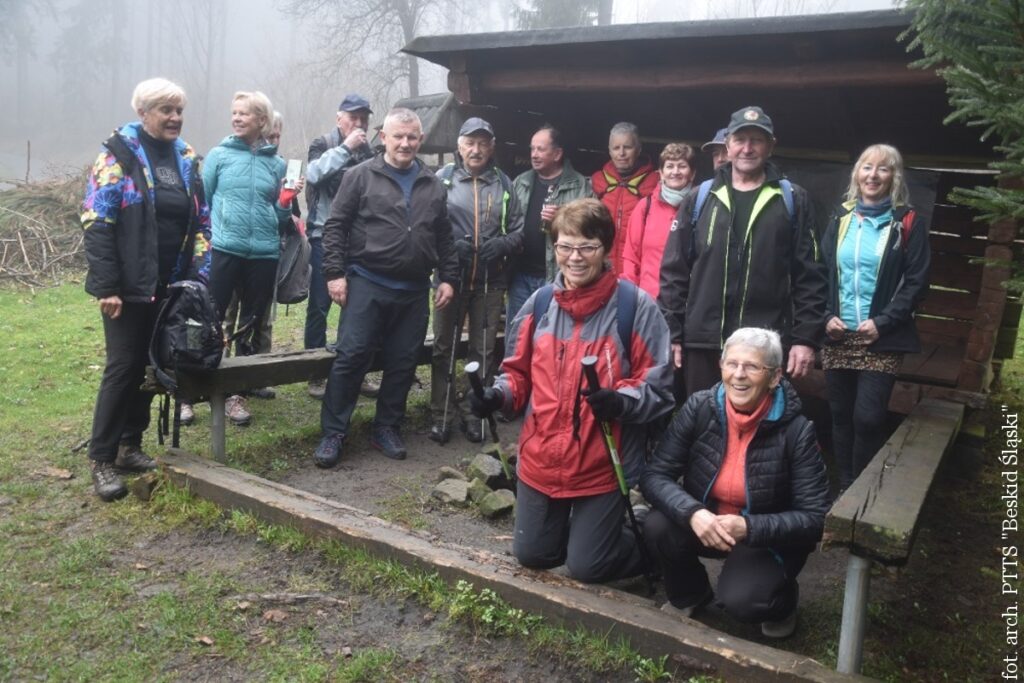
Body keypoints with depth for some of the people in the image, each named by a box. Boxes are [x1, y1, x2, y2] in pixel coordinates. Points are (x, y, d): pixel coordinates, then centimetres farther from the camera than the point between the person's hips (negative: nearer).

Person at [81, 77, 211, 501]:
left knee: (152, 366, 11)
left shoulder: (186, 159, 11)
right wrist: (106, 286, -17)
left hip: (171, 286, 6)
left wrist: (199, 276, 3)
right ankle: (102, 459, 9)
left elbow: (202, 222, 12)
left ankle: (131, 446, 25)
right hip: (129, 287, -6)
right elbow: (97, 224, -12)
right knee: (123, 367, -3)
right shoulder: (118, 155, -7)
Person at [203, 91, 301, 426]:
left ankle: (236, 391, 23)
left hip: (264, 253, 3)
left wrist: (287, 199, -6)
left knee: (252, 324, 10)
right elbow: (202, 201, 5)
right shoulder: (219, 155, 2)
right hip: (224, 250, -2)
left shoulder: (276, 162, 8)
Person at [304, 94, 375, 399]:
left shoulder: (369, 152, 12)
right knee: (319, 305, 1)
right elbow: (314, 173, -19)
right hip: (325, 235, -4)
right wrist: (345, 148, -17)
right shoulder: (323, 145, 1)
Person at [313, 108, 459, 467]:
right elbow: (335, 226, -1)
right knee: (351, 357, -4)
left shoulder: (433, 185, 12)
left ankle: (387, 428, 23)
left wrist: (449, 278, 8)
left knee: (402, 363, 8)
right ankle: (333, 433, 7)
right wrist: (335, 273, -9)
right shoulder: (361, 176, 0)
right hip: (367, 284, -3)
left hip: (414, 291, 4)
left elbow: (444, 238, 15)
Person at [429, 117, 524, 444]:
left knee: (484, 350, 10)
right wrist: (450, 246, -18)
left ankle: (476, 413, 24)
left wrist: (502, 244, -12)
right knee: (444, 347, 5)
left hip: (490, 281, 2)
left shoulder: (503, 183, 6)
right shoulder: (443, 178, -1)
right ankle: (441, 415, 17)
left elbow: (517, 230, 7)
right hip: (451, 277, -2)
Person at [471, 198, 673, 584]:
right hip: (540, 459, 5)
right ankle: (584, 530, 47)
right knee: (531, 554, 18)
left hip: (603, 464, -5)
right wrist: (498, 395, -10)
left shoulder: (636, 307, -12)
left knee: (586, 567, 5)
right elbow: (519, 373, 10)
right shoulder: (539, 304, 1)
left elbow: (658, 387, -11)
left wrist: (621, 401, -30)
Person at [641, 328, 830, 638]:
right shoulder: (699, 407, -15)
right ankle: (688, 594, 6)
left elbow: (815, 518, -19)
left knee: (741, 601, -28)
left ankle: (782, 600, 10)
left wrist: (749, 528, -34)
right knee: (658, 527, -26)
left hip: (767, 538, -2)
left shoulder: (796, 430, -20)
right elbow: (654, 475, -17)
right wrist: (692, 513, -36)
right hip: (704, 524, 3)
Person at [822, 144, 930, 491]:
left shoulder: (907, 225, 0)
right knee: (841, 416, 9)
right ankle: (844, 488, 22)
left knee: (867, 418, -8)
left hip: (881, 341, -3)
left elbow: (916, 283, -3)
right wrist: (827, 316, -4)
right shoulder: (840, 219, 10)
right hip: (838, 338, 4)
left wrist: (883, 322, -13)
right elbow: (820, 273, 10)